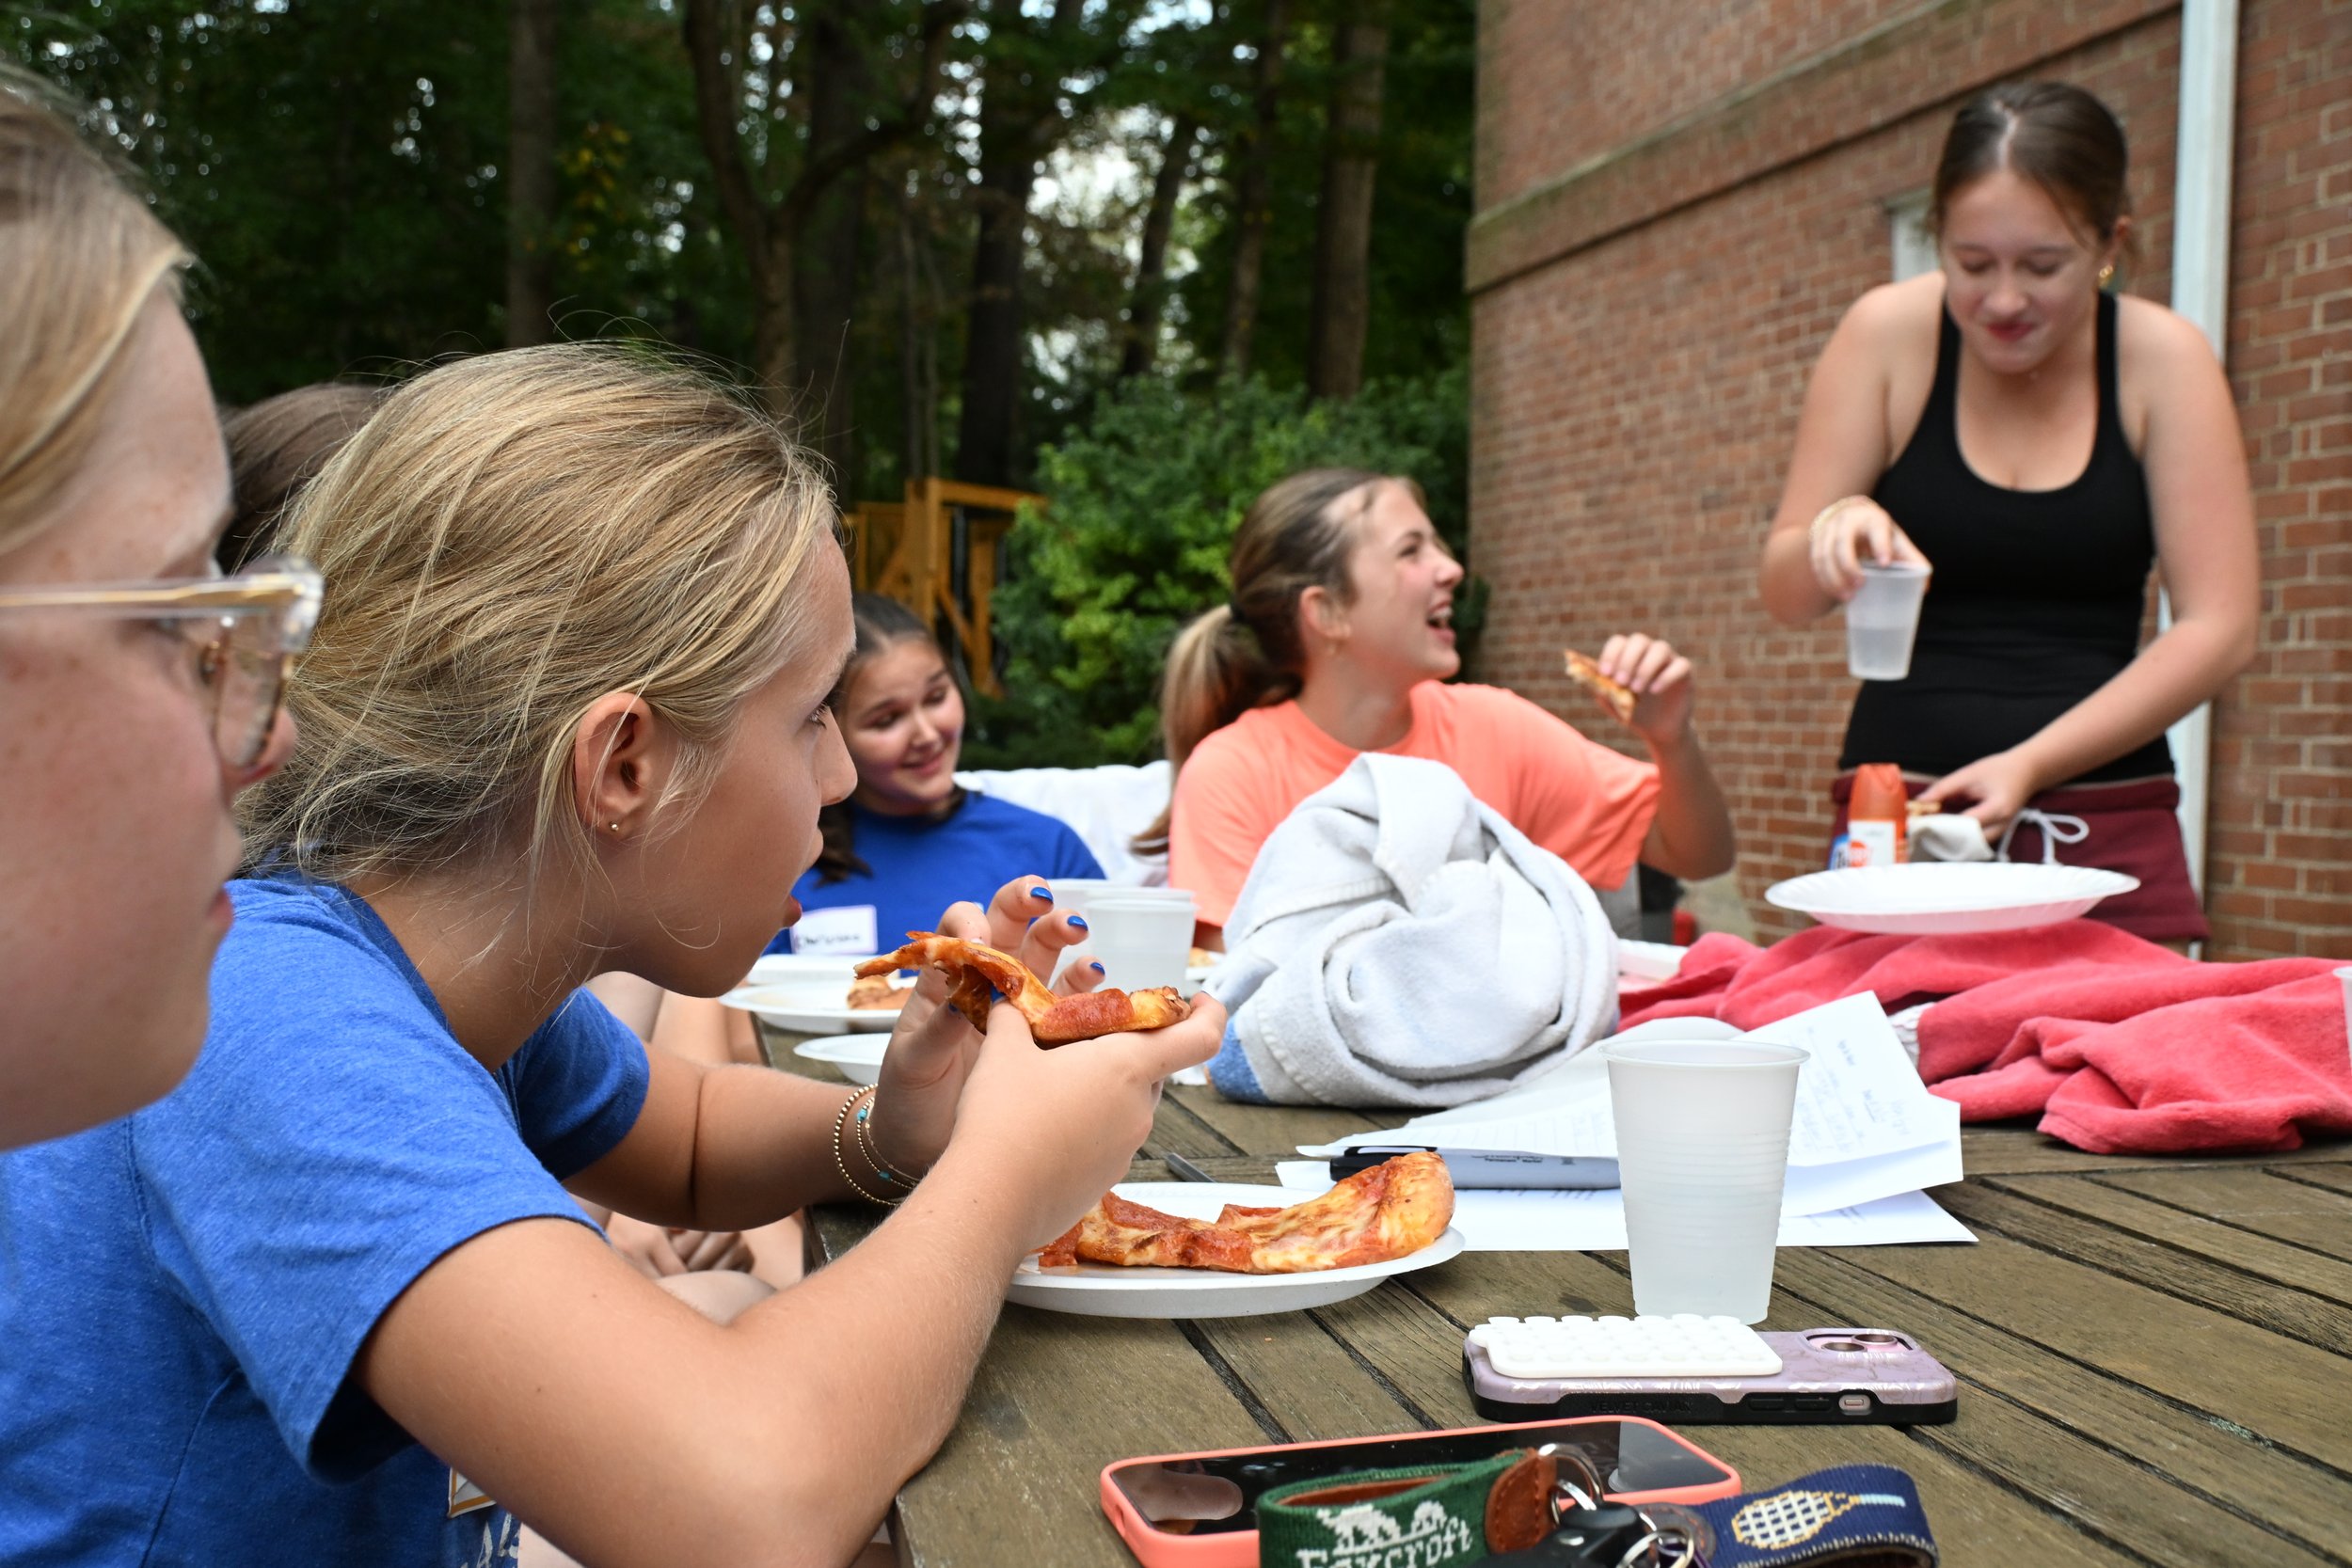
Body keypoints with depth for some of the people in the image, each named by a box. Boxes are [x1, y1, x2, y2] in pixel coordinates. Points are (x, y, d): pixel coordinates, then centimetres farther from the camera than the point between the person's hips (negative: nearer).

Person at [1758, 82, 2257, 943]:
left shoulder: (2161, 359, -3)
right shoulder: (1889, 334, -3)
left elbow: (2218, 629, -5)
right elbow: (1785, 595, -1)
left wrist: (2029, 764, -16)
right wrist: (1833, 540, -24)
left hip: (2105, 823, 1)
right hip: (1898, 808, 0)